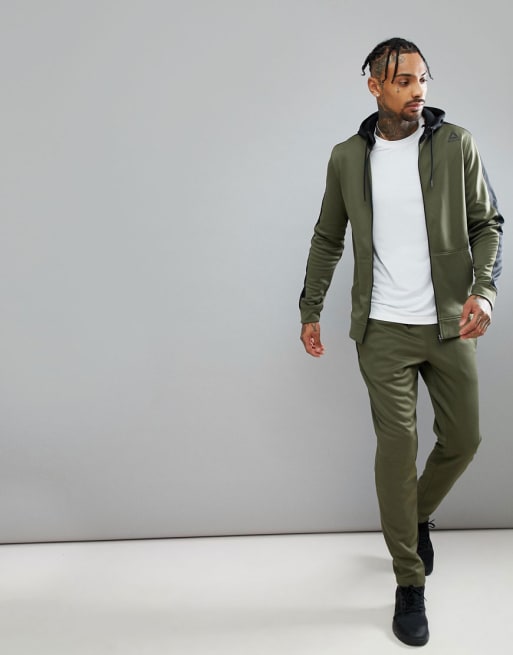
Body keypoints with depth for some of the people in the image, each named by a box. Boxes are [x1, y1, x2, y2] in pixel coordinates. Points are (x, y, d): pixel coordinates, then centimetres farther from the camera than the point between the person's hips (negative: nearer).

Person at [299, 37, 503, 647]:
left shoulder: (456, 144, 1)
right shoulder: (347, 157, 4)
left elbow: (487, 224, 2)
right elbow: (327, 238, 11)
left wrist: (483, 289, -15)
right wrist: (310, 310, 8)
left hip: (450, 324, 1)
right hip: (383, 329, -1)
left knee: (463, 438, 10)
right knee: (397, 445, -1)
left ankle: (418, 515, 42)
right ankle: (409, 585, 15)